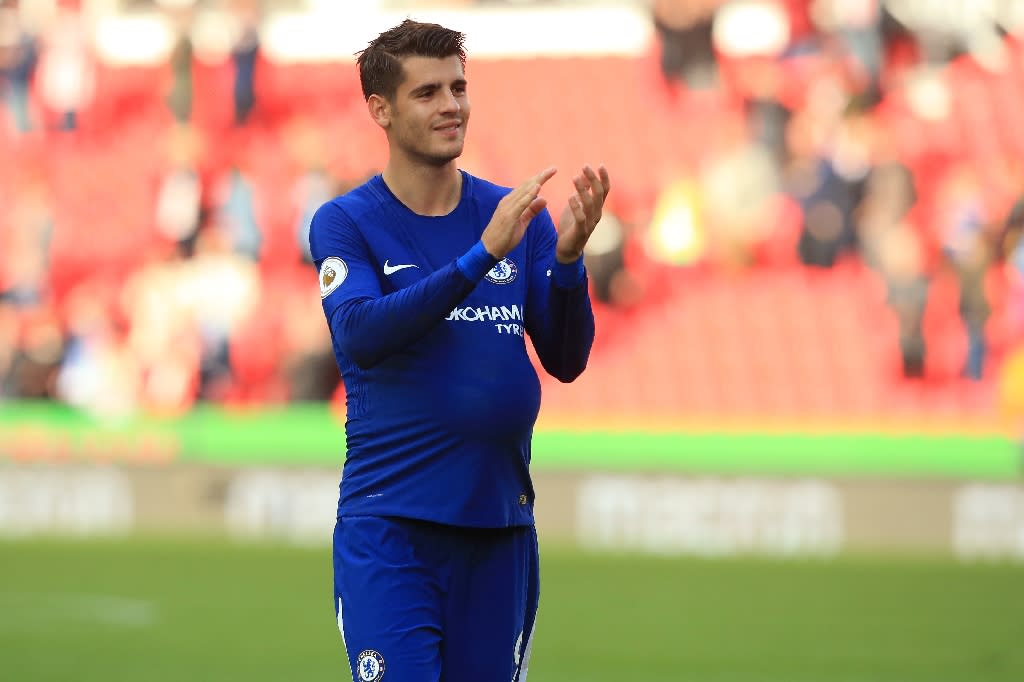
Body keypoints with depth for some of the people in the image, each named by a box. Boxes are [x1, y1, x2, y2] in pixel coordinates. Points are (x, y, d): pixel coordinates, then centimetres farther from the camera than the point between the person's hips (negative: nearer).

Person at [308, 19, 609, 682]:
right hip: (388, 524, -4)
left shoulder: (518, 217, 9)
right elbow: (359, 335, -19)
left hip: (501, 527, 4)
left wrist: (568, 256, -15)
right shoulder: (345, 223, 0)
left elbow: (566, 360, 3)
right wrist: (482, 255, -25)